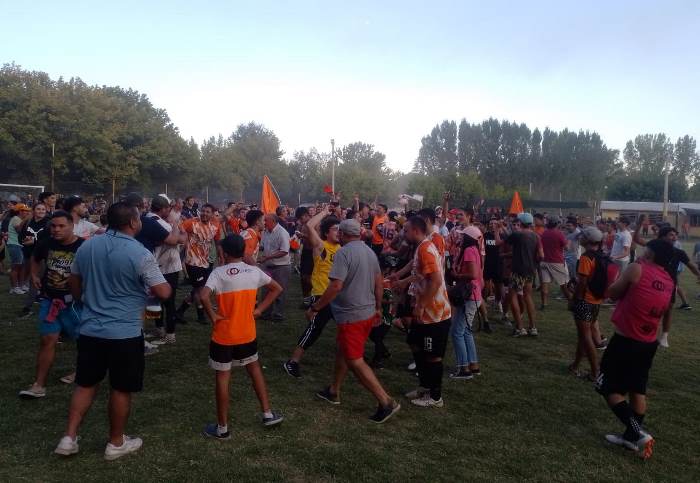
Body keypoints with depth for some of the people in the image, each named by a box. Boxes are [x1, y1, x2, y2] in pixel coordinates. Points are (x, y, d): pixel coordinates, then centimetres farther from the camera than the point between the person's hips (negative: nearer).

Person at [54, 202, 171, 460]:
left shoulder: (86, 246, 2)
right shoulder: (140, 254, -17)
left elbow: (74, 284, 14)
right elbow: (163, 293, -15)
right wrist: (161, 282, 7)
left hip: (90, 329, 5)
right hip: (125, 333, -5)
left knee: (85, 383, 20)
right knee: (121, 389, 10)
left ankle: (69, 438, 22)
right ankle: (116, 443, 23)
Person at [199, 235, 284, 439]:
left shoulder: (219, 272, -13)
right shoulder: (254, 271, -1)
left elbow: (204, 296, -29)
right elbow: (277, 288, 9)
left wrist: (213, 316, -13)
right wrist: (259, 309, 7)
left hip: (223, 336, -3)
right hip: (247, 334, 4)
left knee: (223, 378, 8)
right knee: (255, 369, 22)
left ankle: (222, 428, 18)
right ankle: (268, 414, 27)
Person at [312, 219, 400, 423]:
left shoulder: (344, 253, -18)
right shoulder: (369, 251, 8)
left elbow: (335, 286, -25)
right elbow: (379, 281, 13)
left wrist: (315, 308, -17)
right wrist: (378, 307, 24)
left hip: (352, 315, -9)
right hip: (368, 312, 9)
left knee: (355, 361, -1)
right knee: (342, 351, 22)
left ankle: (386, 401, -1)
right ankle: (333, 392, 35)